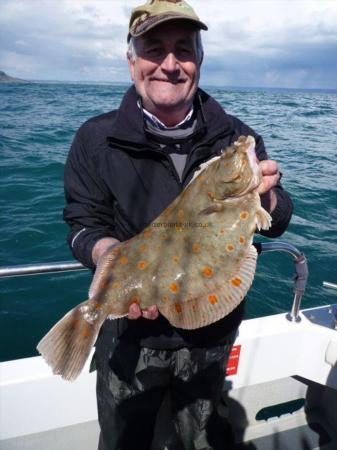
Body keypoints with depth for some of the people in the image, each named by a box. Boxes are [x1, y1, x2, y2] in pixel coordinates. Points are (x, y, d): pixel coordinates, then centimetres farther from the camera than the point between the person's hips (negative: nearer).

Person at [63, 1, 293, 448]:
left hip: (213, 328, 2)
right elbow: (84, 225, -8)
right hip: (132, 329, -1)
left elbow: (277, 223, -3)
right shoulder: (97, 138, -9)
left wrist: (265, 196, -26)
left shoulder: (235, 137, -5)